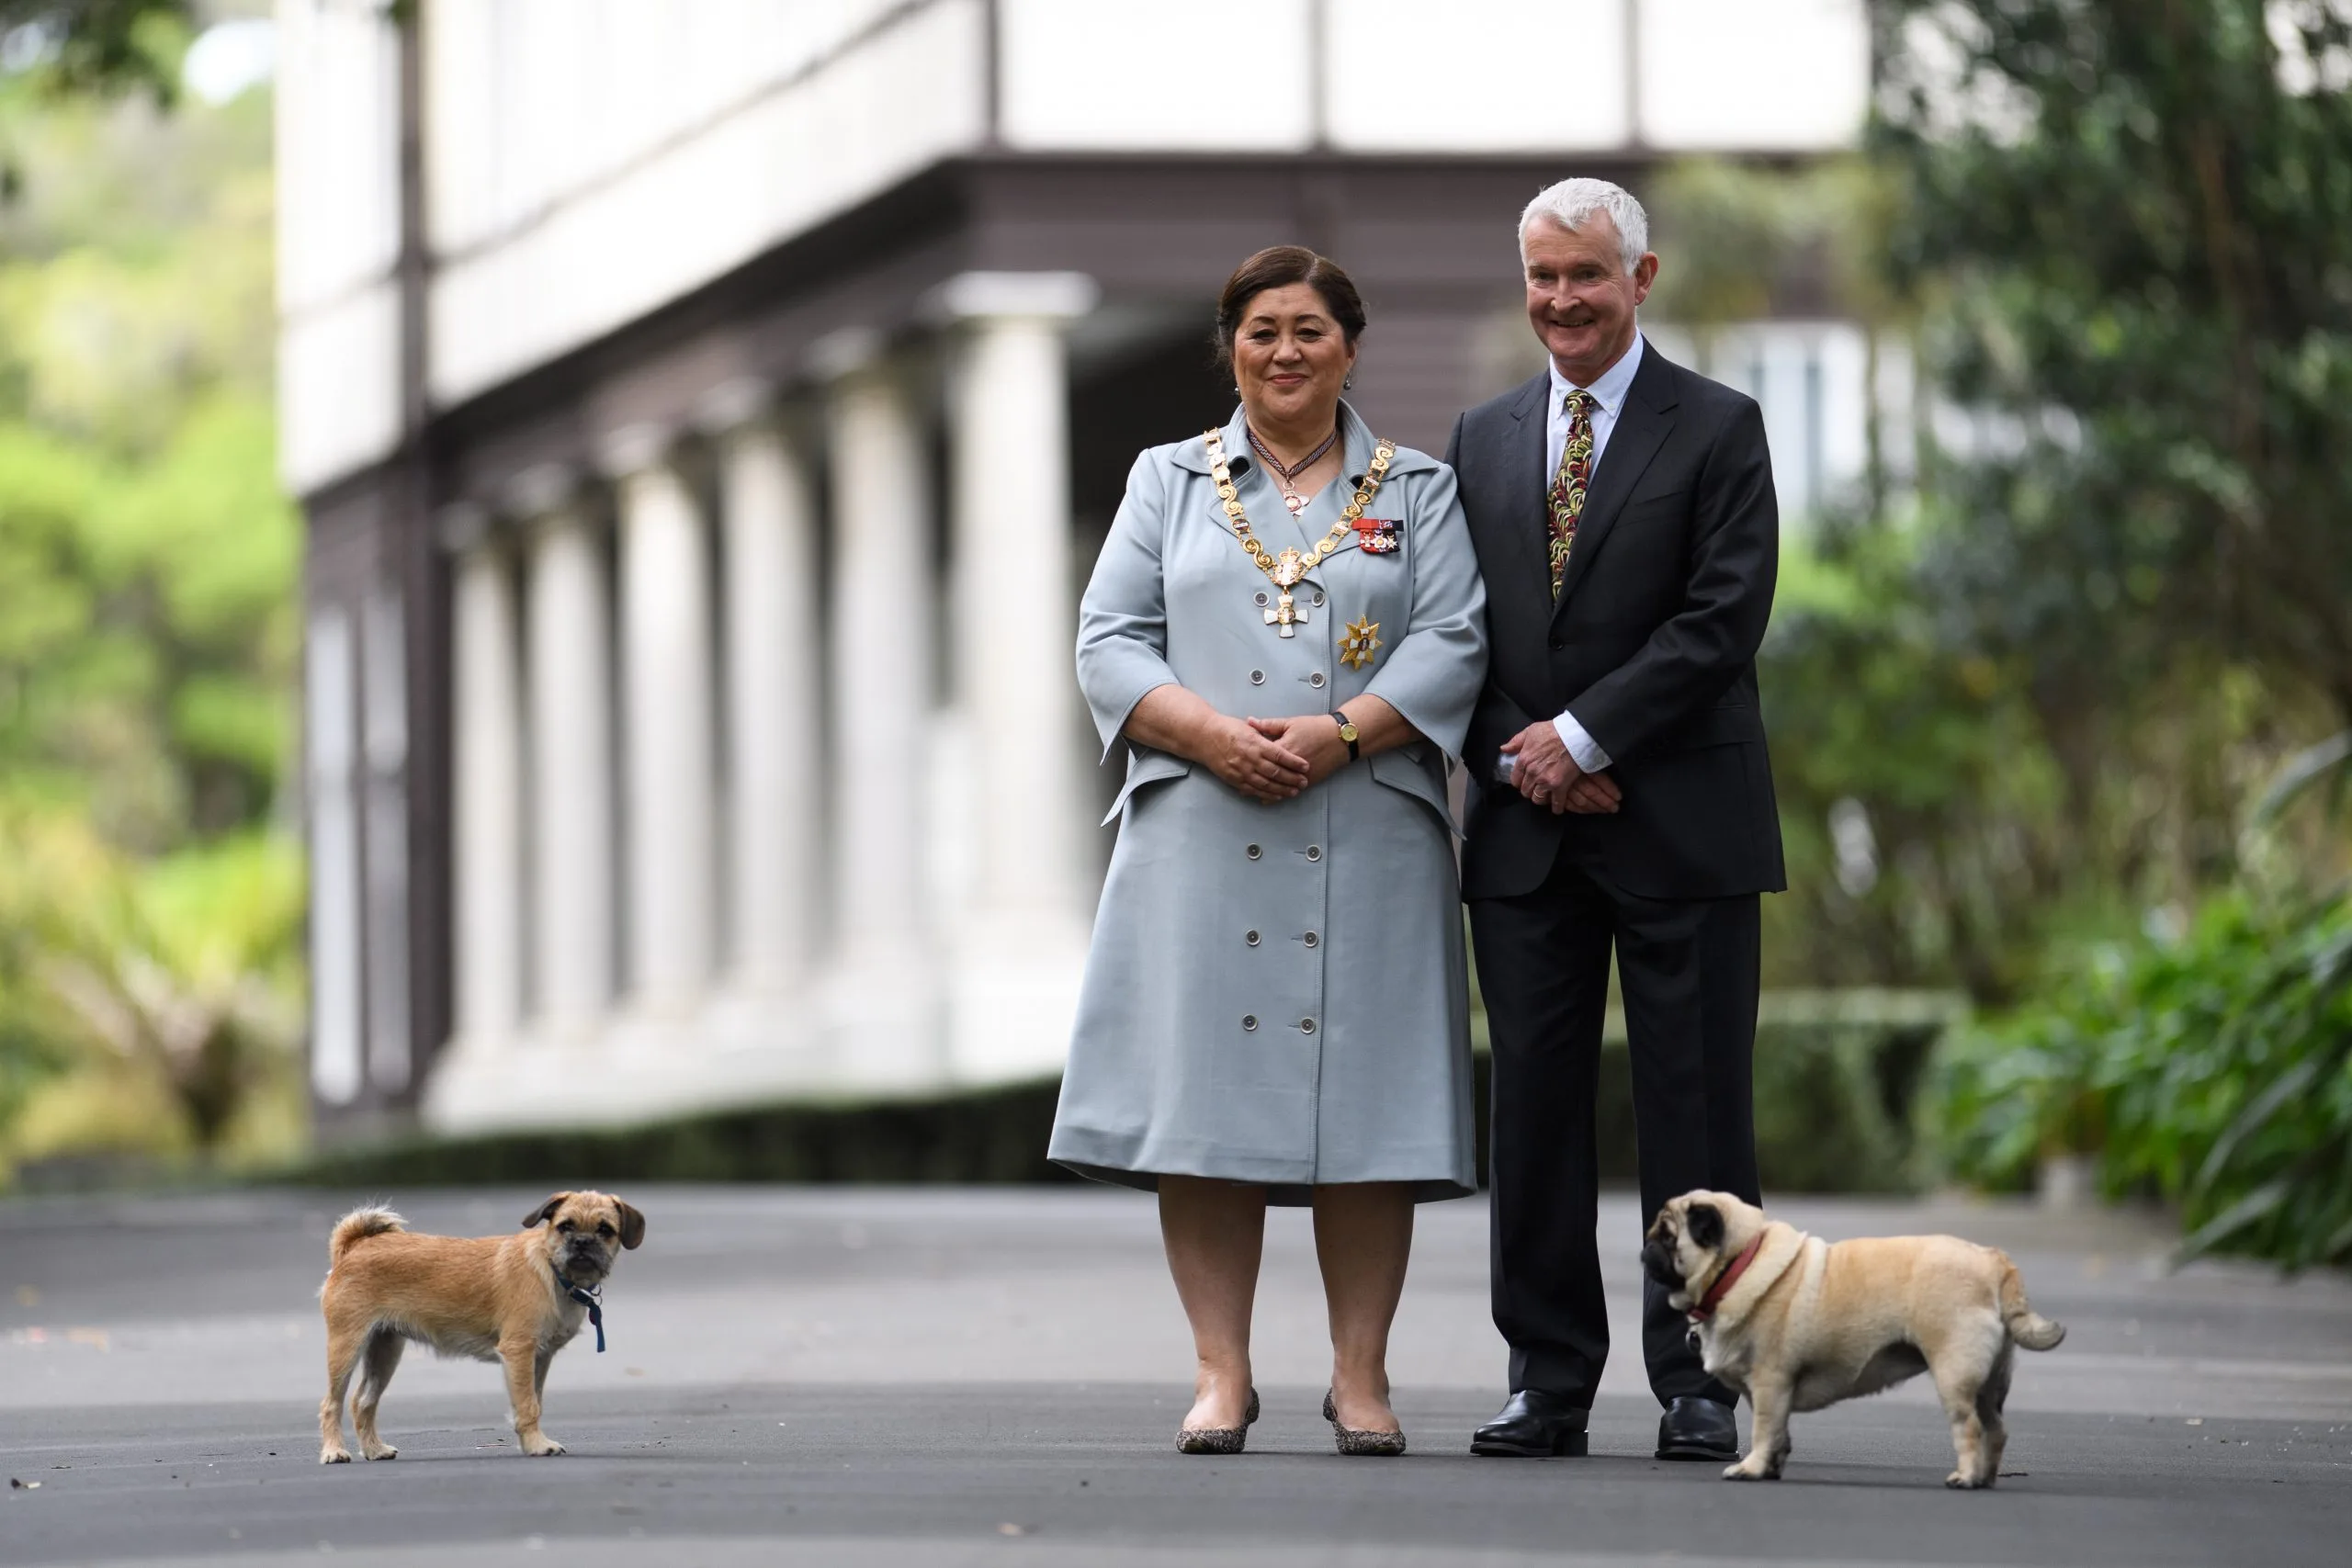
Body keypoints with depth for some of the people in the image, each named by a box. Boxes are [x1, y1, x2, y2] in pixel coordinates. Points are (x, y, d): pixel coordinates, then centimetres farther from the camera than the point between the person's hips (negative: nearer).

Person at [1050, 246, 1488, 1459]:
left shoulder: (1416, 493, 13)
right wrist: (1210, 734, -11)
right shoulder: (1170, 484, 15)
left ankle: (1361, 1373, 1)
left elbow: (1453, 643, 1)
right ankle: (1221, 1375, -1)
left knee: (1363, 1094, -3)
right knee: (1204, 1089, -4)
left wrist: (1336, 736, -14)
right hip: (1200, 830, 1)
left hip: (1366, 832, 0)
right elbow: (1108, 642, 6)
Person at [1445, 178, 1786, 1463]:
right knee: (1535, 1103, 3)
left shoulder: (1718, 431, 1)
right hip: (1526, 827, 4)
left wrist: (1582, 735, -13)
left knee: (1693, 1106, -2)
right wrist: (1514, 753, -5)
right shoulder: (1481, 440, 15)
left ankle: (1699, 1386, 3)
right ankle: (1548, 1381, 8)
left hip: (1680, 826, -4)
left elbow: (1723, 620, -9)